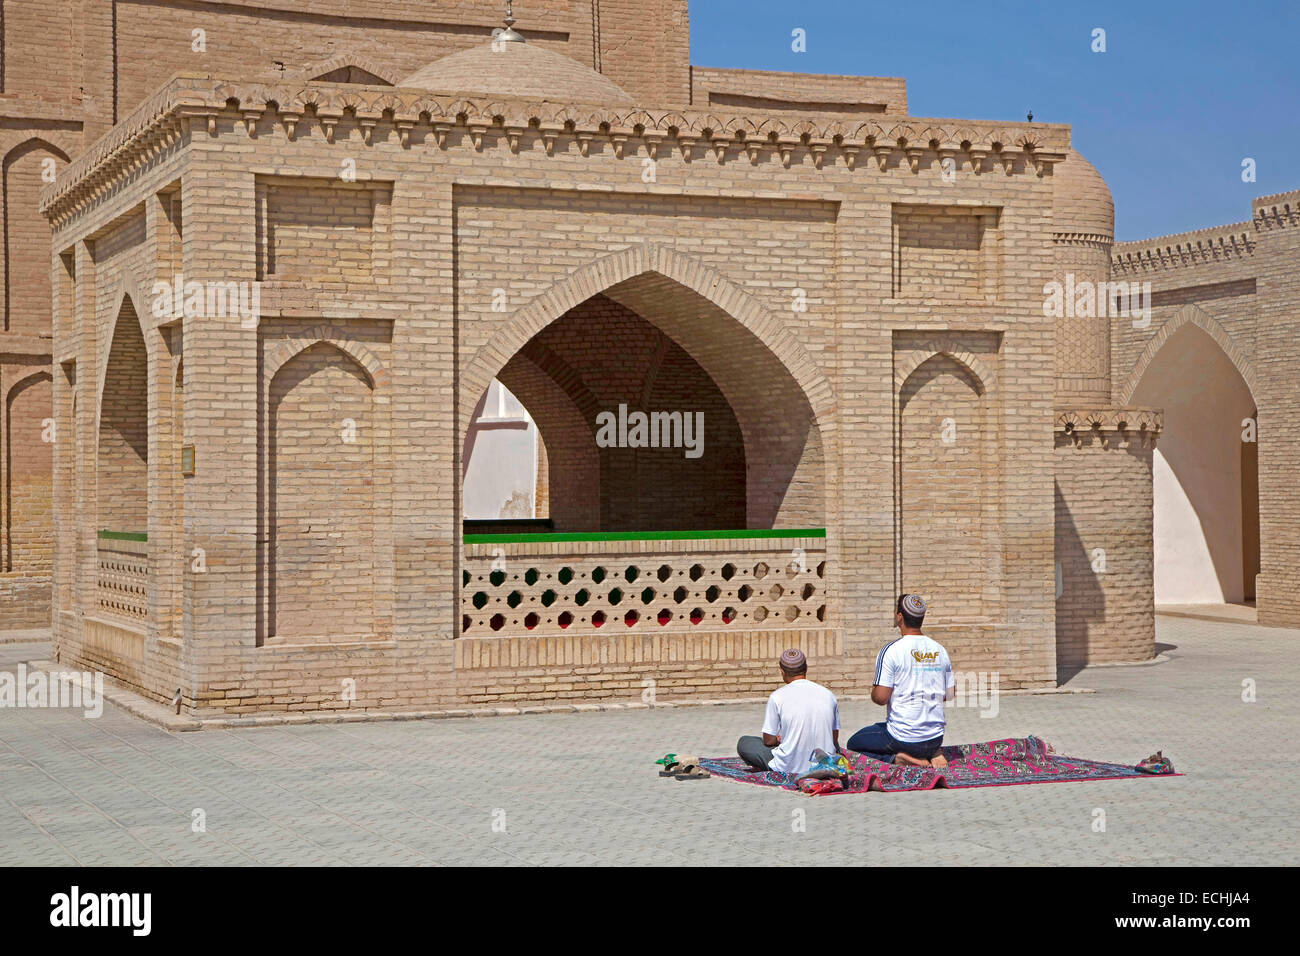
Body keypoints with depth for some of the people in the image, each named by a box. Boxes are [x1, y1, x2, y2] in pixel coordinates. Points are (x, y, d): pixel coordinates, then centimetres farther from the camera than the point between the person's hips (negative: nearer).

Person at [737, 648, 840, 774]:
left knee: (743, 743, 18)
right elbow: (834, 738, 9)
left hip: (790, 767, -3)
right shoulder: (829, 695, 1)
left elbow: (768, 741, -3)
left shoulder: (777, 696, -9)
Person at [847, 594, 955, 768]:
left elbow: (881, 697, -17)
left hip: (902, 738, -5)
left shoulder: (891, 650, -14)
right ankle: (933, 753, 5)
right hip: (935, 738, 5)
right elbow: (950, 695, 10)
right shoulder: (939, 650, 4)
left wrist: (873, 691, 6)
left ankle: (897, 758, -7)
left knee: (853, 743, 18)